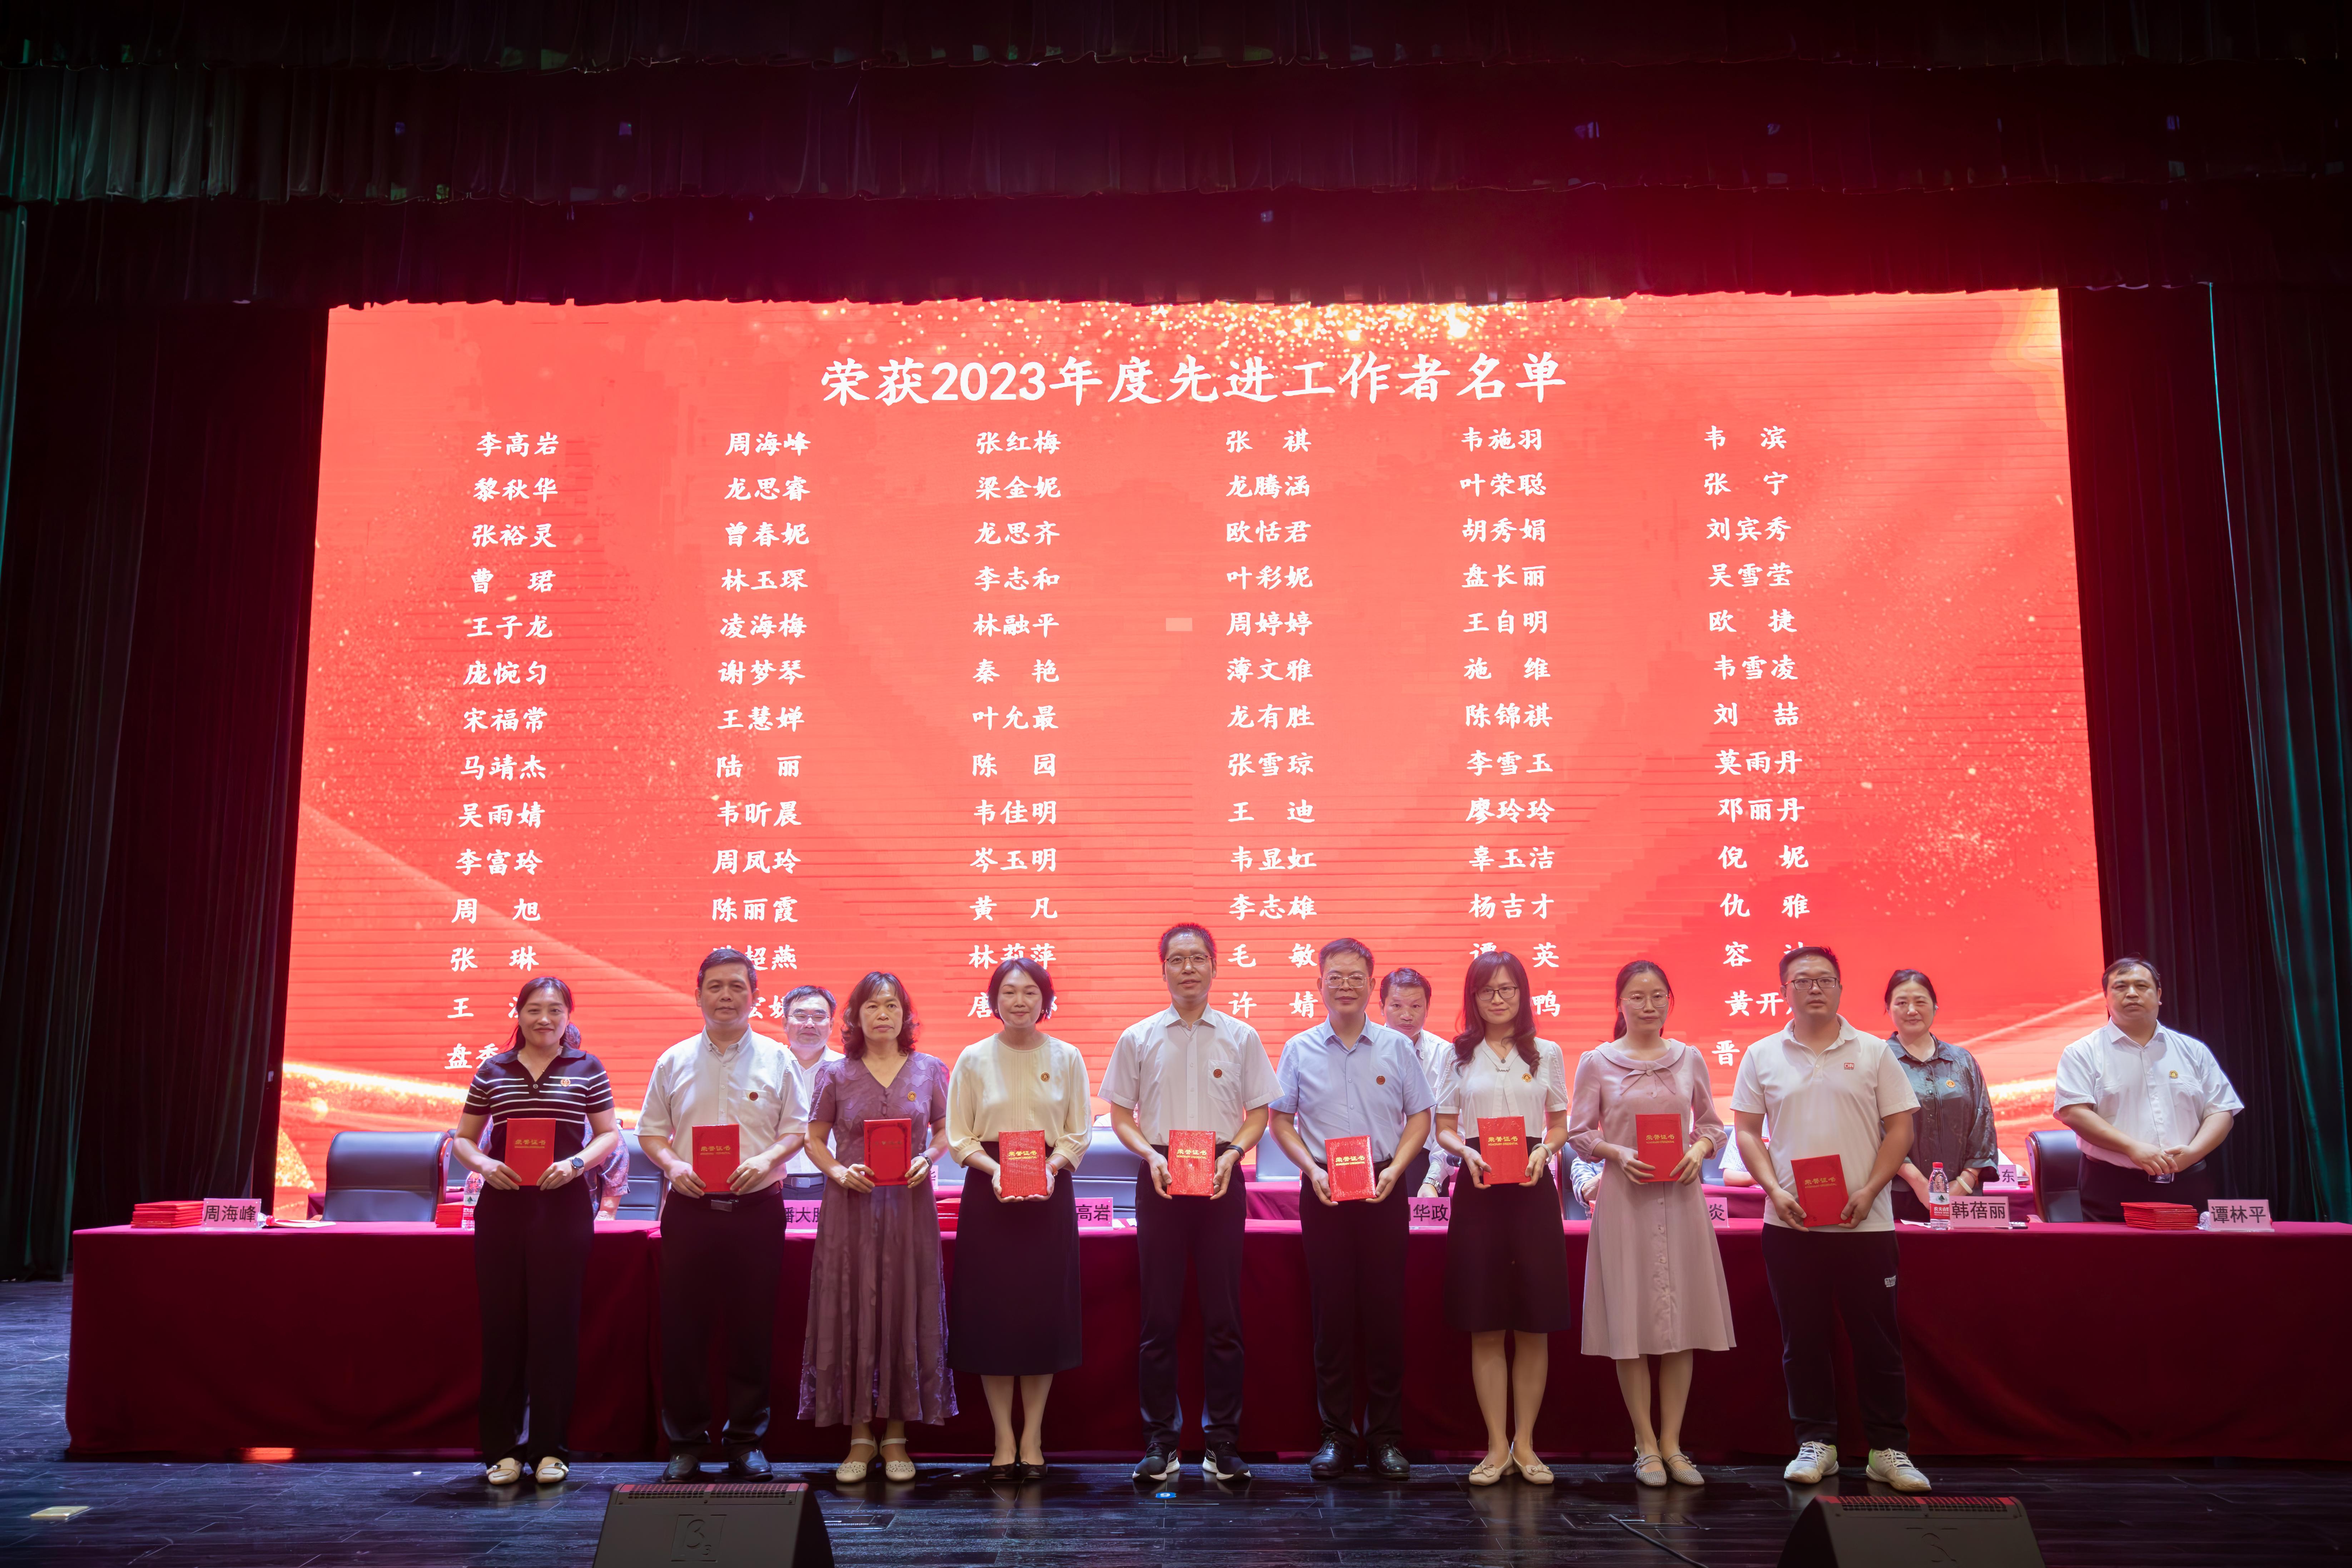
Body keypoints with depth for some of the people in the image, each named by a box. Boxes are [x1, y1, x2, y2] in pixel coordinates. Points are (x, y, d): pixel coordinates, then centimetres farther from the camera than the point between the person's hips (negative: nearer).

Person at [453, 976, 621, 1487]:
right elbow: (464, 1138, 13)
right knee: (501, 1323, 2)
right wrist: (483, 1164, -8)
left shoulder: (587, 1068, 6)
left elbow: (609, 1134, 6)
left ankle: (551, 1448, 9)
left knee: (555, 1322, 0)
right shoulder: (492, 1070, 9)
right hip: (502, 1205, 1)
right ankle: (500, 1448, 11)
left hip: (564, 1206, -1)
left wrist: (577, 1163, -11)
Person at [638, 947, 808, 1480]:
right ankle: (685, 1443, 14)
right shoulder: (674, 1061, 8)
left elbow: (797, 1130, 5)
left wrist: (767, 1158, -14)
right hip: (690, 1207, 1)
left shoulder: (776, 1060, 5)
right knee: (683, 1326, 2)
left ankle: (746, 1441, 15)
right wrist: (673, 1164, -9)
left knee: (753, 1327, 3)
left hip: (756, 1208, -1)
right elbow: (650, 1131, 10)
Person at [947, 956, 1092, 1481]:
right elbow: (958, 1135, 2)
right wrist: (994, 1169, -14)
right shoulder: (974, 1059, 2)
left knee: (1045, 1314, 2)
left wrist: (1052, 1166, -14)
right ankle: (1004, 1439, 11)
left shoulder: (1066, 1058, 4)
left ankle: (1033, 1438, 13)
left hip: (1049, 1195, 0)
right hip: (989, 1192, 0)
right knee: (991, 1314, 0)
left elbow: (1079, 1132, 4)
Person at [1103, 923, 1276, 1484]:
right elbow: (1121, 1115, 8)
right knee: (1160, 1313, 2)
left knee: (1223, 1312, 2)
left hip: (1221, 1179, 0)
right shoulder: (1138, 1038, 5)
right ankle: (1161, 1441, 11)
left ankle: (1221, 1441, 11)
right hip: (1160, 1178, 0)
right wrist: (1151, 1156, -9)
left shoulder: (1241, 1037, 6)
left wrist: (1232, 1154, -10)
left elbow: (1259, 1113, 8)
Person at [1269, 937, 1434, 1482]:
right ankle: (1335, 1435, 11)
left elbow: (1420, 1117, 7)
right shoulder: (1299, 1049, 4)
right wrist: (1313, 1170, -7)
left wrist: (1393, 1170, -7)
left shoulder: (1397, 1047, 4)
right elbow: (1281, 1120, 7)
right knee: (1331, 1310, 2)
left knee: (1385, 1309, 1)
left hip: (1383, 1190, 0)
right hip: (1323, 1190, 0)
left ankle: (1385, 1436, 10)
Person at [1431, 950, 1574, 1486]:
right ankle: (1497, 1446, 9)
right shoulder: (1458, 1056, 7)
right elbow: (1444, 1130, 7)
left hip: (1532, 1188, 1)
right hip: (1478, 1187, 0)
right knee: (1485, 1327, 1)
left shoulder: (1546, 1054, 8)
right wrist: (1466, 1152, -14)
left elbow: (1559, 1126, 10)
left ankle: (1525, 1443, 13)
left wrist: (1545, 1151, -10)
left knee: (1534, 1326, 2)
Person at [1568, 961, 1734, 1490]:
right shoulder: (1597, 1063, 1)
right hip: (1624, 1198, -2)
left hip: (1681, 1198, 2)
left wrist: (1699, 1149, -7)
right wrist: (1616, 1153, -15)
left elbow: (1712, 1124, 13)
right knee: (1630, 1324, 0)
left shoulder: (1690, 1059, 8)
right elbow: (1579, 1133, 2)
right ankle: (1646, 1445, 11)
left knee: (1682, 1322, 4)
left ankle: (1672, 1442, 14)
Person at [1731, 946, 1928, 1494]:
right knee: (1802, 1338, 6)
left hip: (1865, 1222, -1)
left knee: (1877, 1337, 3)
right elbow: (1747, 1131, 6)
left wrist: (1869, 1191, -9)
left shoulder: (1874, 1053, 4)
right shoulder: (1762, 1056, 6)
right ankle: (1816, 1443, 16)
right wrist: (1775, 1190, -7)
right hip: (1790, 1222, 1)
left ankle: (1889, 1449, 12)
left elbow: (1899, 1129, 3)